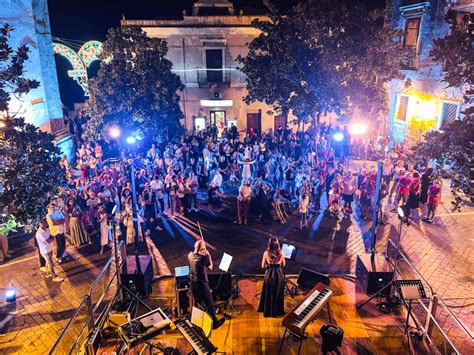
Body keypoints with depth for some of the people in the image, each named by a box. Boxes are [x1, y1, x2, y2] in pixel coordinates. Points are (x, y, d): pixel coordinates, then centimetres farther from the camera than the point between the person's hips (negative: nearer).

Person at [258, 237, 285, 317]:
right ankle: (277, 311, 28)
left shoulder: (266, 253, -13)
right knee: (278, 294, 17)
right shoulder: (281, 253, -10)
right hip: (279, 275, 1)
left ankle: (267, 311, 27)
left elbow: (263, 266, -5)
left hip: (269, 274, 0)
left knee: (268, 294, 16)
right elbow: (283, 265, 3)